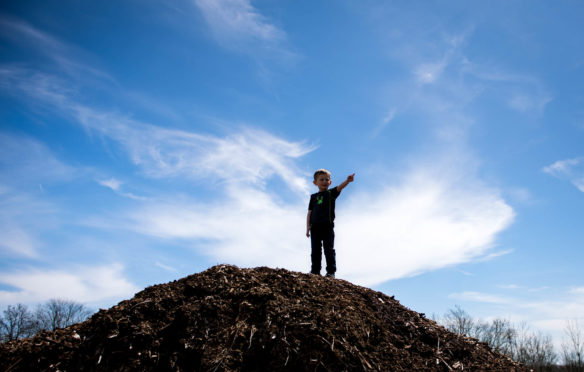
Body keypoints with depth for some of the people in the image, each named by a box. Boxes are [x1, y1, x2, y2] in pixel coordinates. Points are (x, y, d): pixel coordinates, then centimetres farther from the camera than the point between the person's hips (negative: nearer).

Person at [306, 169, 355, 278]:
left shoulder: (331, 193, 8)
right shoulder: (313, 197, 15)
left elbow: (339, 187, -13)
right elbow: (309, 212, 12)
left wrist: (347, 181, -33)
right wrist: (308, 226, 3)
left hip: (328, 226, -3)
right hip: (315, 226, 3)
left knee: (329, 249, -3)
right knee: (315, 250, 5)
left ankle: (331, 271, -1)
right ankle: (315, 271, 10)